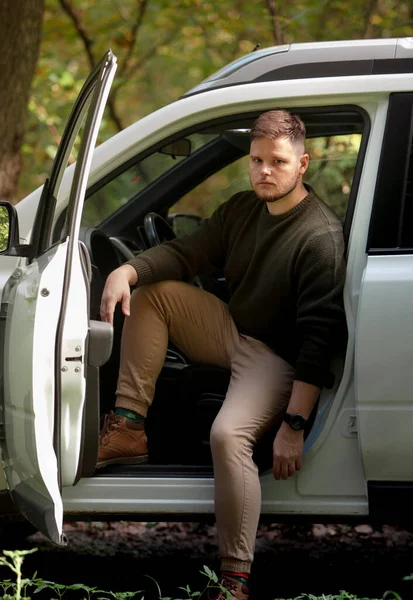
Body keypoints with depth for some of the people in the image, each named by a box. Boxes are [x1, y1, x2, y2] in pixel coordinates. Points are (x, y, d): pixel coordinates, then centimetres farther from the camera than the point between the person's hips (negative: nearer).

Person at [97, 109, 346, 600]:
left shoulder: (320, 237, -23)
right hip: (233, 330, 9)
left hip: (276, 356, -9)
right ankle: (128, 429, -4)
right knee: (152, 292, 0)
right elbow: (187, 252, 3)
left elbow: (318, 338, -26)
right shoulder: (243, 209, 3)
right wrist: (127, 270, -20)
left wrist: (294, 425, -30)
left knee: (228, 433, -34)